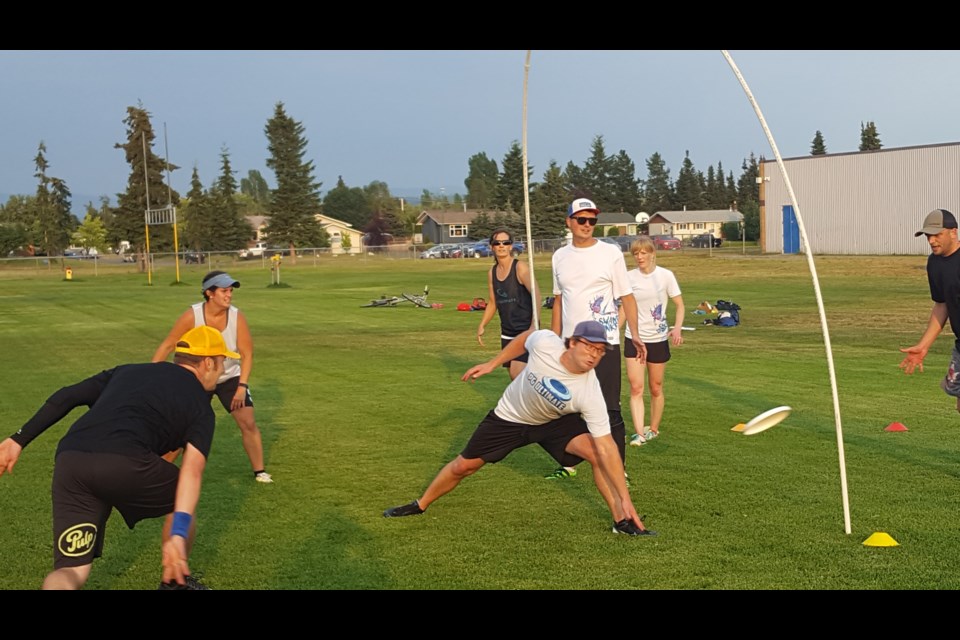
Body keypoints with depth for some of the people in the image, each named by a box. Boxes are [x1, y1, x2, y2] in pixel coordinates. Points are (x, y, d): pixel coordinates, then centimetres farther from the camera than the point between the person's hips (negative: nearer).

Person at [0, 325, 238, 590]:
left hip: (68, 462, 4)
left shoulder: (128, 371, 33)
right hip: (123, 463, -4)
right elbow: (192, 470, -1)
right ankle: (174, 582, 37)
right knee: (184, 499, 26)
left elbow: (66, 397, 22)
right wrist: (178, 534, -11)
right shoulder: (200, 406, 17)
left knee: (73, 569, 6)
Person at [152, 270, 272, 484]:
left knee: (248, 423, -5)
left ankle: (260, 471, 11)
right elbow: (167, 346, -17)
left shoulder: (237, 317, -21)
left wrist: (242, 386, -23)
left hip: (230, 377, 1)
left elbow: (246, 354, -15)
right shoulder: (192, 316, -25)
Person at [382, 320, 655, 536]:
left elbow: (607, 447, -34)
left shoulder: (590, 394, -35)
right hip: (511, 417, 1)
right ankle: (420, 505, 34)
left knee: (596, 450, -28)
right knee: (464, 465, 8)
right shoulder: (545, 342, -33)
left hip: (556, 422, -1)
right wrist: (491, 364, -2)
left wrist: (625, 498, -35)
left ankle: (622, 520, -11)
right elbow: (524, 338, -7)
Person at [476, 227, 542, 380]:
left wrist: (534, 325, -28)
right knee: (514, 375, 9)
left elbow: (536, 294, -19)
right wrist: (482, 326, 11)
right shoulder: (492, 272, 10)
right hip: (507, 331, 7)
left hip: (525, 329, -7)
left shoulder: (520, 268, -10)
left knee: (517, 372, -18)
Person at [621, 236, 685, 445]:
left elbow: (679, 305, -1)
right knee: (636, 388, -9)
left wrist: (677, 328, -18)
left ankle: (654, 429, 25)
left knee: (656, 388, 9)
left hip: (658, 339, -1)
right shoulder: (629, 277, 0)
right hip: (634, 339, 1)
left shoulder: (665, 275, -6)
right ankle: (639, 433, -12)